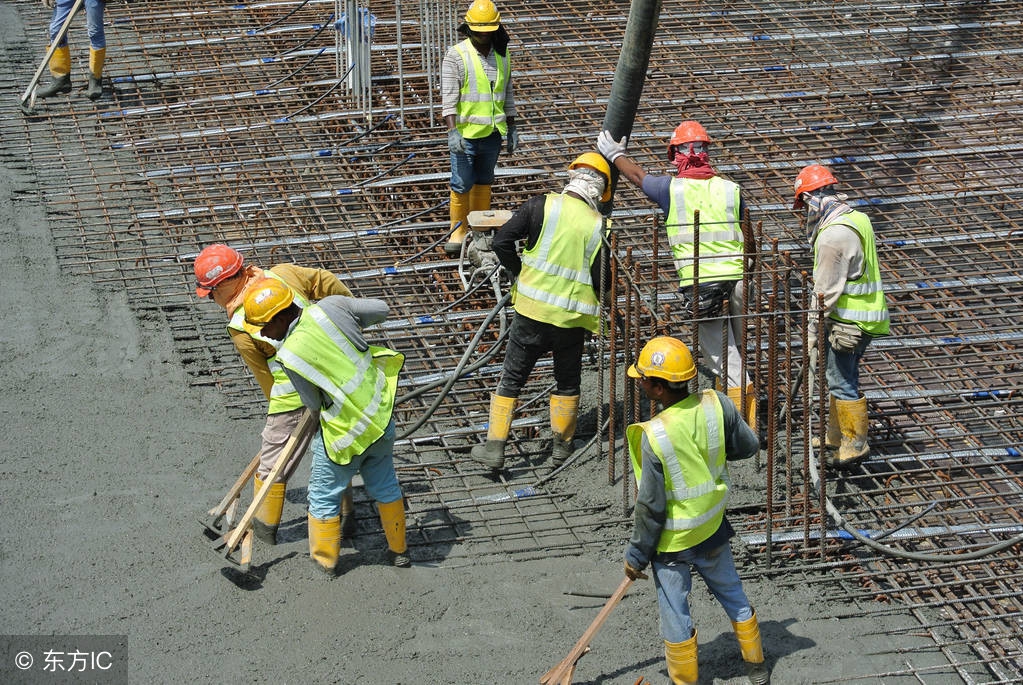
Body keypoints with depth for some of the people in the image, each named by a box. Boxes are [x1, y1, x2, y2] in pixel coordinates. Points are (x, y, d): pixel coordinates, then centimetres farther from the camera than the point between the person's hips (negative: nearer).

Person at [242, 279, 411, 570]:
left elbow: (314, 405, -8)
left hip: (347, 432, -6)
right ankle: (399, 551, 39)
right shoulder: (333, 306, -12)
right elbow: (380, 309, 3)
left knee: (323, 496, 16)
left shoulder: (290, 356, -21)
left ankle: (325, 562, 29)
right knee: (385, 486, 24)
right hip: (382, 414, 6)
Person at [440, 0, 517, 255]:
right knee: (461, 184, -3)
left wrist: (511, 128, 16)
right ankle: (458, 230, 9)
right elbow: (448, 96, -14)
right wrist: (452, 131, -23)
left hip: (492, 134, 5)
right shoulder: (456, 55, -10)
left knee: (484, 181, 13)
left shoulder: (502, 55, 7)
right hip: (466, 134, -5)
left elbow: (507, 94, 17)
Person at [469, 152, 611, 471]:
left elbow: (502, 242, -9)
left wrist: (520, 273, 6)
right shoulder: (599, 226, -5)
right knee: (567, 381, 20)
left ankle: (494, 447, 8)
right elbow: (601, 278, -6)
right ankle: (562, 446, 27)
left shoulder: (542, 206, -7)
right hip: (572, 316, 0)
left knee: (512, 377, 10)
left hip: (533, 310, 0)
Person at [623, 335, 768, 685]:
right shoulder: (716, 404, -16)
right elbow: (749, 446, 1)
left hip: (672, 540, -6)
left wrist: (636, 554, -7)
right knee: (732, 594, 25)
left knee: (675, 614, 13)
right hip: (713, 528, 6)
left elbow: (650, 506, -20)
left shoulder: (654, 436, -28)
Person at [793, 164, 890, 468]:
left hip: (848, 322, -10)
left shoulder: (833, 235, -21)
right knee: (839, 378, 19)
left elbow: (826, 290, -20)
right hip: (864, 316, 10)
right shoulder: (856, 219, 10)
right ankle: (836, 438, 29)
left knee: (842, 383, -1)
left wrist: (813, 330, -14)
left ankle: (855, 444, 7)